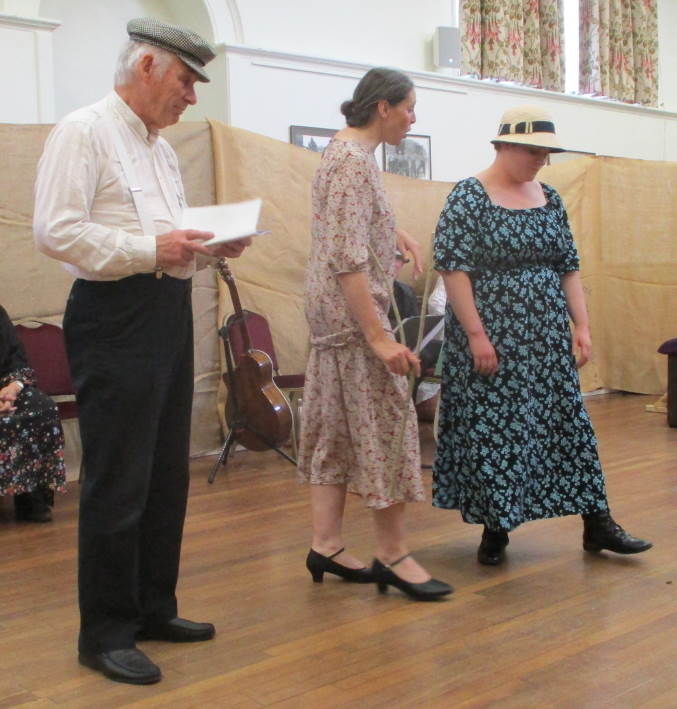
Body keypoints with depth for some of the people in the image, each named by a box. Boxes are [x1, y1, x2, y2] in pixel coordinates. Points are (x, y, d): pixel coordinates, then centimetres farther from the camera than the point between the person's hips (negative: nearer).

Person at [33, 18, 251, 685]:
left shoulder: (161, 147, 20)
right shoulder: (83, 132, -7)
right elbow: (55, 231, -17)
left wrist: (210, 246, 6)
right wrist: (151, 250, -21)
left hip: (170, 312, 9)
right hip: (115, 314, -9)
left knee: (167, 474, 14)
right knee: (117, 482, -4)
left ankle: (153, 607, 28)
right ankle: (106, 633, 9)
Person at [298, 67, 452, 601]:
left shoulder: (348, 151, 14)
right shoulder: (354, 161, -17)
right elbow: (348, 260, -25)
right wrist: (379, 337, -26)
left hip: (334, 316, 11)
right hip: (353, 314, -11)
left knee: (336, 428, 11)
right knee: (387, 424, -4)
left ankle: (326, 545, 17)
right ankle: (393, 555, 6)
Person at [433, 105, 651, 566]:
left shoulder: (549, 199, 10)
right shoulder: (470, 198, -8)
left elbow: (569, 268, 12)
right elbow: (453, 269, -14)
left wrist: (582, 326, 4)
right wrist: (476, 335, -18)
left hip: (547, 340, 6)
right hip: (492, 340, -6)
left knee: (568, 422, 8)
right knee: (493, 429, 2)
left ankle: (598, 524, 17)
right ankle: (496, 528, 17)